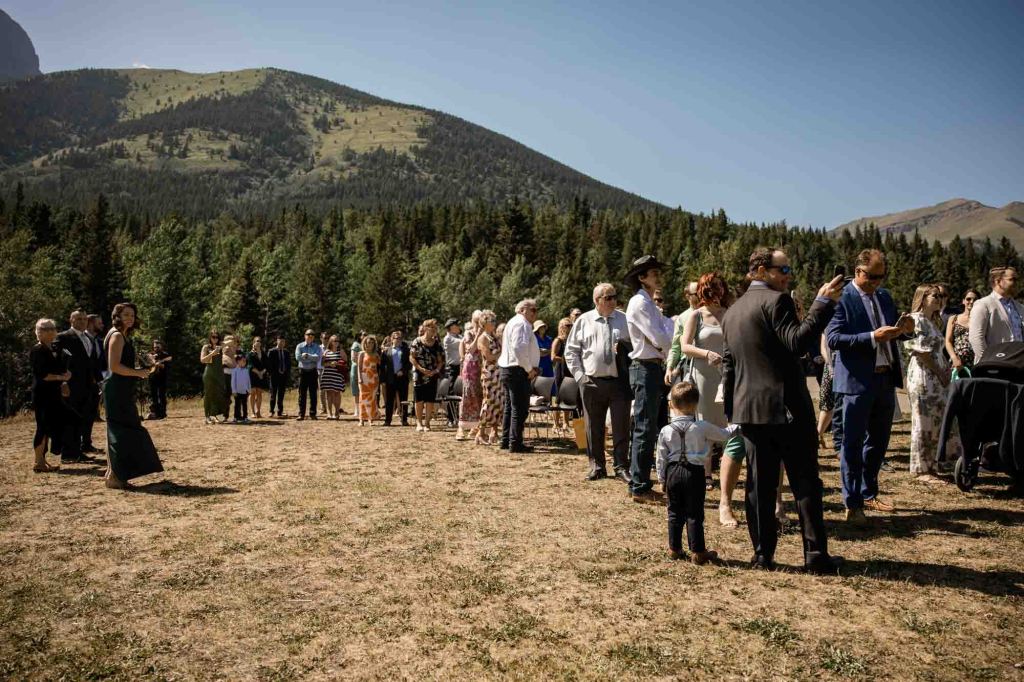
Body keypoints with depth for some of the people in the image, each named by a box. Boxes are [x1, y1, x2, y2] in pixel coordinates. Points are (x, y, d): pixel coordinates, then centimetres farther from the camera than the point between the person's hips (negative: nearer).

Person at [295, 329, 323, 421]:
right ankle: (301, 414, 5)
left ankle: (313, 414, 7)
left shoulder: (317, 347, 6)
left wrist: (307, 355, -15)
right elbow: (298, 357, -11)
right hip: (303, 371, 0)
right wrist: (312, 357, -10)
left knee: (313, 394, 2)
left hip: (313, 371, 0)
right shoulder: (300, 346, 6)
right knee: (302, 394, 1)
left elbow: (318, 357, -12)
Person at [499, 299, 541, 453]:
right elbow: (519, 348, -25)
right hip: (517, 371, -11)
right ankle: (515, 443, -5)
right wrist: (529, 369, -17)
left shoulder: (513, 322, 21)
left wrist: (531, 367, 12)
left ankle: (506, 441, 22)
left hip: (507, 369, 11)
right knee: (520, 408, -7)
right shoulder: (521, 323, -13)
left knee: (510, 406, 15)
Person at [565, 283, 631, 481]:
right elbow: (571, 351, 6)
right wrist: (579, 375, -1)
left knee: (621, 426, 3)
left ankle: (621, 467, 15)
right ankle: (597, 466, 21)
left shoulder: (625, 319, 6)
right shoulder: (583, 321, 5)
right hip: (591, 382, 0)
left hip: (619, 381, 0)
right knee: (594, 427, 8)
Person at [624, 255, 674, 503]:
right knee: (645, 429, -7)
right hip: (645, 369, -10)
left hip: (655, 368, 10)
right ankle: (640, 488, -1)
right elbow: (661, 340, -17)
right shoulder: (640, 303, -12)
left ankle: (639, 483, 22)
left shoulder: (649, 303, 19)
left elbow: (663, 342, 18)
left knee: (648, 428, 14)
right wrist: (669, 323, -1)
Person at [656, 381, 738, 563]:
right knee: (694, 514, 5)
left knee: (675, 512, 14)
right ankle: (698, 552, 10)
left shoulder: (666, 431, -4)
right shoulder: (703, 427, -9)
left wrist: (662, 479, 12)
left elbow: (661, 458, 1)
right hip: (694, 473, -2)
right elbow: (724, 435, 6)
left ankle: (674, 548, 21)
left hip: (673, 473, 2)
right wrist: (736, 427, 26)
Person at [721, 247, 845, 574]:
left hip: (749, 409, 7)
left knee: (759, 484, 8)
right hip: (786, 406, -7)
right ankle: (816, 555, 6)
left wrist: (731, 410, 21)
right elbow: (798, 343, -21)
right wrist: (823, 302, -17)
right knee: (805, 482, 2)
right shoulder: (776, 300, -8)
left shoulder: (732, 312, 16)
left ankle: (763, 553, 12)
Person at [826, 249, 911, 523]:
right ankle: (852, 503, 9)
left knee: (878, 441, 16)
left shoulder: (884, 296, 13)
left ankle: (868, 495, 31)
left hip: (885, 379, 8)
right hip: (857, 381, -8)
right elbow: (833, 339, -18)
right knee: (852, 444, 0)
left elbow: (892, 333, 21)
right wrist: (872, 337, -24)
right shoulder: (842, 299, -10)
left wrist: (902, 329, -1)